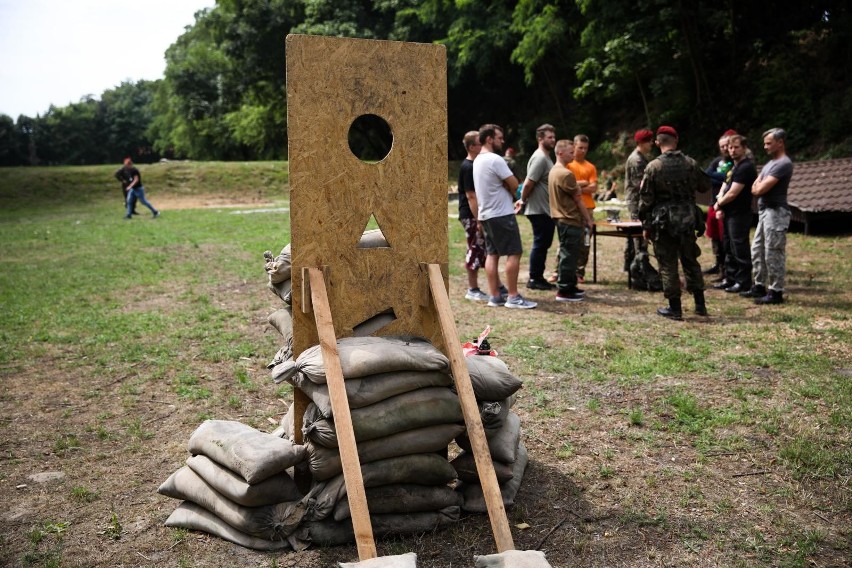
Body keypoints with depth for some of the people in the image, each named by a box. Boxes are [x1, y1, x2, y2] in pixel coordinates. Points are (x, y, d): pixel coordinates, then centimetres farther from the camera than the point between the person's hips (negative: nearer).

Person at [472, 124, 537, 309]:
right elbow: (514, 184, -15)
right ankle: (513, 297, -5)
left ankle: (494, 296, 10)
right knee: (514, 253, -5)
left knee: (492, 254, 9)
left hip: (486, 214, 10)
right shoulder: (495, 160, -16)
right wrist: (514, 196, 7)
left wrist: (510, 201, 15)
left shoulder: (477, 161, 14)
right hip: (502, 214, -10)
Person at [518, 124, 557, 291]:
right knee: (540, 244, -3)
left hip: (546, 210, 10)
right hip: (539, 210, -10)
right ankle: (534, 279, 6)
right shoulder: (539, 158, -17)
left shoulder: (545, 157, 15)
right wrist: (523, 200, -10)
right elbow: (528, 184, -22)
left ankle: (538, 278, 22)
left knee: (543, 244, 14)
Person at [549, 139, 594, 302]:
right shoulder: (566, 174, -17)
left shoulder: (553, 171, 13)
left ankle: (569, 286, 22)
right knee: (569, 255, -5)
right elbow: (578, 199, -13)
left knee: (568, 254, 15)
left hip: (562, 219, 10)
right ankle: (564, 291, -1)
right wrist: (588, 219, -6)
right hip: (571, 221, -10)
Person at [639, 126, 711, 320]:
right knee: (690, 261, 16)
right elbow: (705, 186, 14)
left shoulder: (653, 166, -9)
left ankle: (674, 308, 7)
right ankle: (700, 304, 19)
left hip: (663, 221, -4)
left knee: (668, 265, 3)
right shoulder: (690, 163, 1)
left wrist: (646, 225, -1)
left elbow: (645, 198, -9)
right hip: (687, 219, 4)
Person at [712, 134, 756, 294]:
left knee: (739, 249, -5)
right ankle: (730, 279, 25)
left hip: (739, 215, -10)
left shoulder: (745, 167, -16)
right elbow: (724, 186, 15)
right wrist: (720, 207, -1)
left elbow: (732, 193, -20)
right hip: (729, 214, 10)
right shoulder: (734, 166, 16)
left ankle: (743, 282, 2)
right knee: (729, 248, 16)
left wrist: (718, 204, -3)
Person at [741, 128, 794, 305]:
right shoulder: (771, 162, 18)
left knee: (773, 254, -6)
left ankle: (776, 292, 0)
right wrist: (759, 188, -6)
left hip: (776, 212, -10)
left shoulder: (784, 164, -15)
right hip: (765, 211, 10)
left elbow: (760, 189, -19)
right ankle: (760, 286, 24)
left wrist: (758, 187, 2)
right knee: (757, 250, 15)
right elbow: (754, 188, 15)